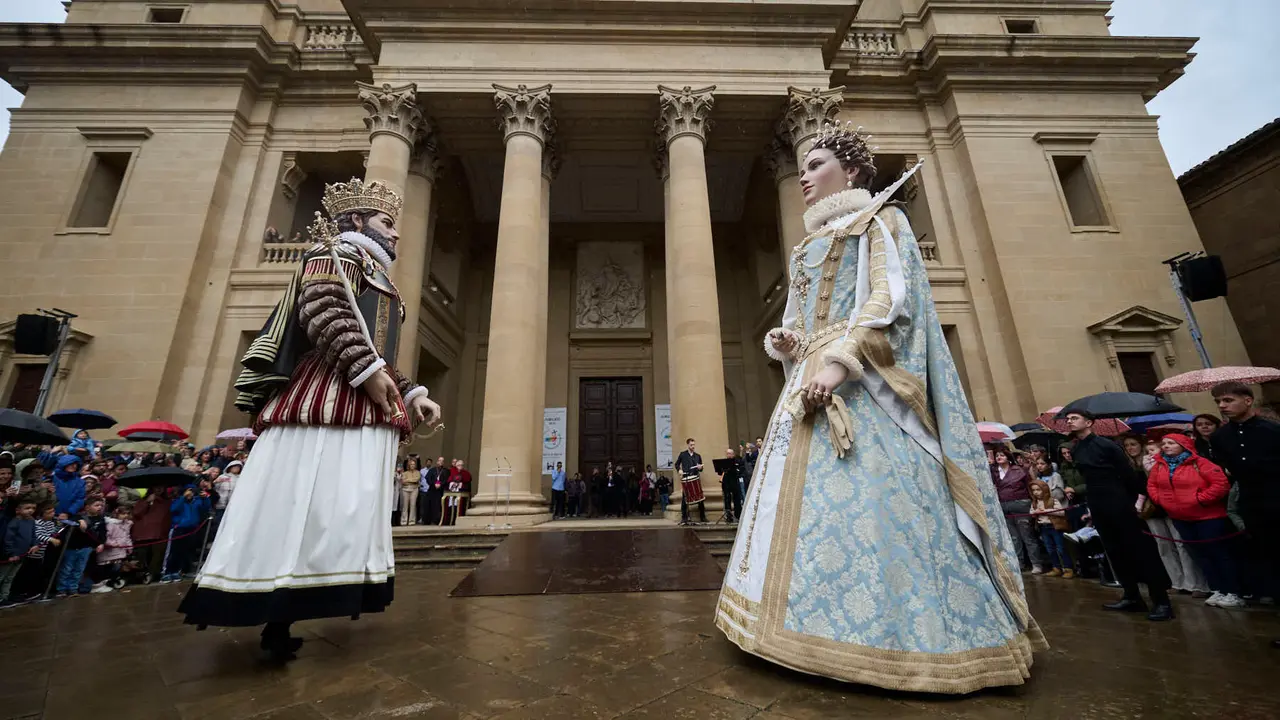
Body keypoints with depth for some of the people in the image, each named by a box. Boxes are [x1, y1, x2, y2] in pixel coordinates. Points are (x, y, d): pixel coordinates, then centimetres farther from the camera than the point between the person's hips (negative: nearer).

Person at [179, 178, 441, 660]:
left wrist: (411, 395, 18)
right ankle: (275, 619, -1)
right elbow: (322, 307, -14)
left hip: (364, 409, 9)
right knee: (309, 502, -10)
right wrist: (368, 369, -22)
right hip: (329, 399, -9)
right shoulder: (340, 249, 6)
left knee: (350, 508, 7)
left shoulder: (377, 279, 31)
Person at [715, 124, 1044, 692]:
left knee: (868, 501, -13)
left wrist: (841, 361, -23)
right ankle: (830, 634, 16)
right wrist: (781, 341, 3)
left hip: (861, 384, -7)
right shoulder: (810, 245, 27)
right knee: (804, 502, 5)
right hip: (808, 384, 8)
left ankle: (892, 634, 1)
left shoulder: (879, 219, 6)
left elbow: (890, 298, -10)